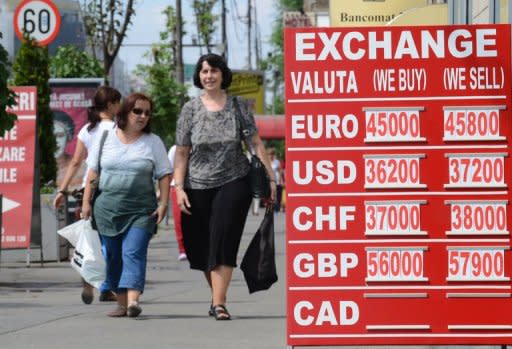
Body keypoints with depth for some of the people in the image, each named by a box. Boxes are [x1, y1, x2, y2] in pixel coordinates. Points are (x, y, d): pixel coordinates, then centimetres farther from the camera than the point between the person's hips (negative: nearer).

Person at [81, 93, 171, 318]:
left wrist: (163, 204, -4)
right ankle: (121, 303, 14)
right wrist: (86, 201, 7)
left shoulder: (153, 142, 7)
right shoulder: (106, 138, 9)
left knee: (134, 253, -16)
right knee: (114, 257, 5)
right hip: (108, 207, 2)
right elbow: (93, 172, 12)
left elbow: (164, 175, 6)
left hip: (142, 210, -2)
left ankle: (133, 300, -27)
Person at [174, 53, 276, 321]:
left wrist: (269, 177, -3)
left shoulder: (238, 106, 2)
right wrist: (179, 188, -4)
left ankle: (218, 303, -15)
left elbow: (256, 143, 3)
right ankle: (216, 294, 27)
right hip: (198, 187, 2)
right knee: (200, 246, 6)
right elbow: (181, 153, 4)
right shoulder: (191, 109, 4)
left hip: (233, 181, -2)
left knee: (223, 239, -13)